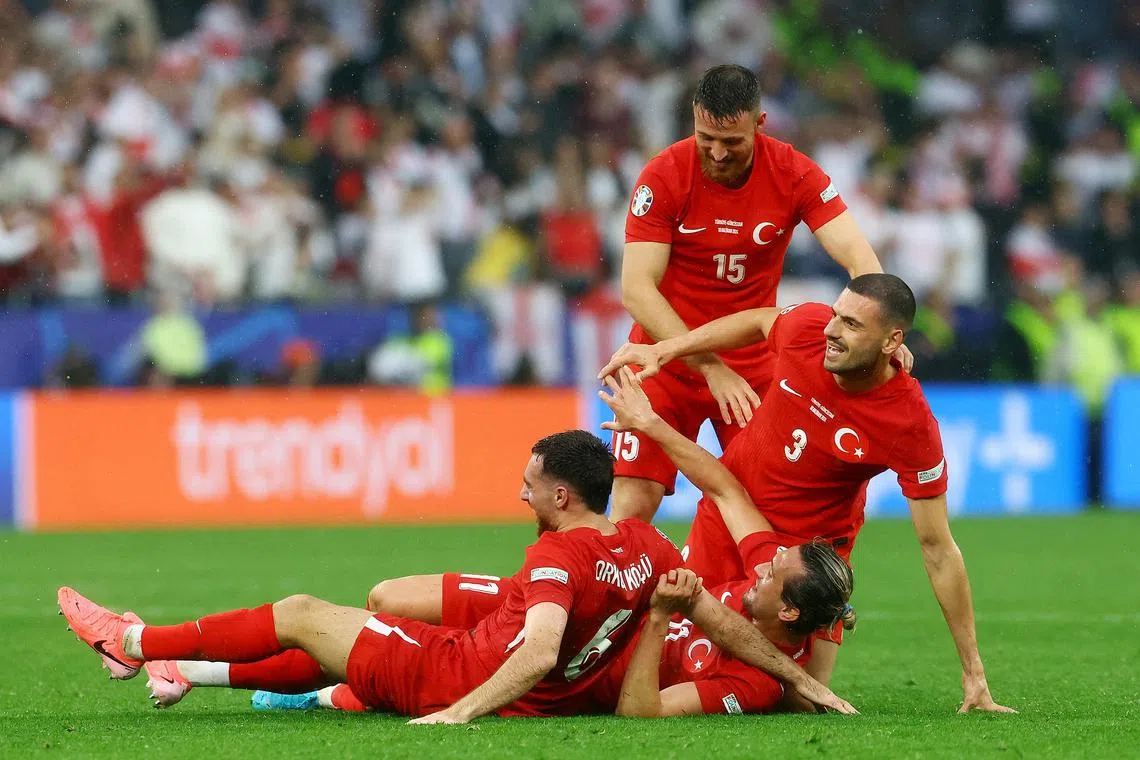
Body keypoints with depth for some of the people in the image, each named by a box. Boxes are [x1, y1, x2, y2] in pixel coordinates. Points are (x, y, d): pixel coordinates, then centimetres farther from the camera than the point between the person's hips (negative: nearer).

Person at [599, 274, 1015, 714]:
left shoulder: (912, 426, -28)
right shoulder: (809, 327, -20)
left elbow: (938, 549, -21)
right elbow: (759, 322, 7)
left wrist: (973, 673, -18)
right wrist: (663, 350, 5)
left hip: (812, 542, -3)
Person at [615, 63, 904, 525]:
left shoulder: (795, 174, -10)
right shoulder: (663, 176, -15)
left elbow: (858, 257, -17)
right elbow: (636, 290, -19)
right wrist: (709, 366, -30)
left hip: (755, 368, 2)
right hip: (666, 361, -2)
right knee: (633, 508, -13)